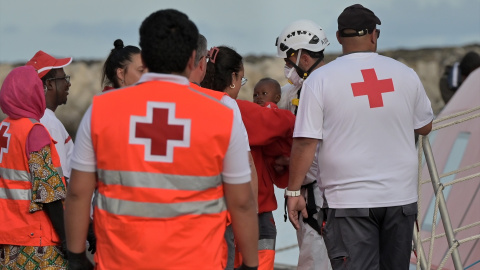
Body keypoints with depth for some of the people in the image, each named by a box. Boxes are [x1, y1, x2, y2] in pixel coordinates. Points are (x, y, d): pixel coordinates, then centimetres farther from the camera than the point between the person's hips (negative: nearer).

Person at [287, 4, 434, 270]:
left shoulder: (320, 79, -6)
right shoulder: (405, 74, 2)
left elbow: (305, 143, -10)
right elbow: (424, 127, 15)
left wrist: (294, 191, -2)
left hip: (349, 200, -3)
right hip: (401, 196, 3)